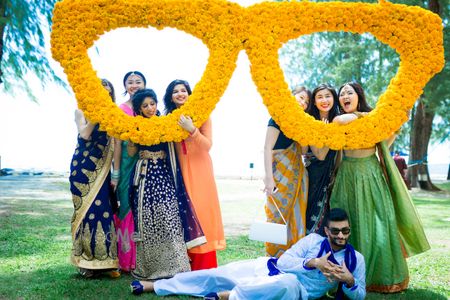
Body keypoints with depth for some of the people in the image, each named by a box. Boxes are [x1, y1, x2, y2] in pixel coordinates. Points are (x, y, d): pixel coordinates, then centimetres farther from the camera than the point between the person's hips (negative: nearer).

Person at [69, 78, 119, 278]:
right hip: (84, 167, -2)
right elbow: (84, 134, -12)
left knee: (103, 209, -2)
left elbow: (113, 146, 7)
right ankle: (86, 261, 4)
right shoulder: (82, 110, 6)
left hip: (102, 169, 3)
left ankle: (104, 259, 4)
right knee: (86, 209, -2)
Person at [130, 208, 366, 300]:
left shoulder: (356, 259, 0)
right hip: (272, 268, 2)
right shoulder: (313, 240, -2)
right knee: (218, 274, -5)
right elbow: (284, 260, -10)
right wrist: (313, 263, -23)